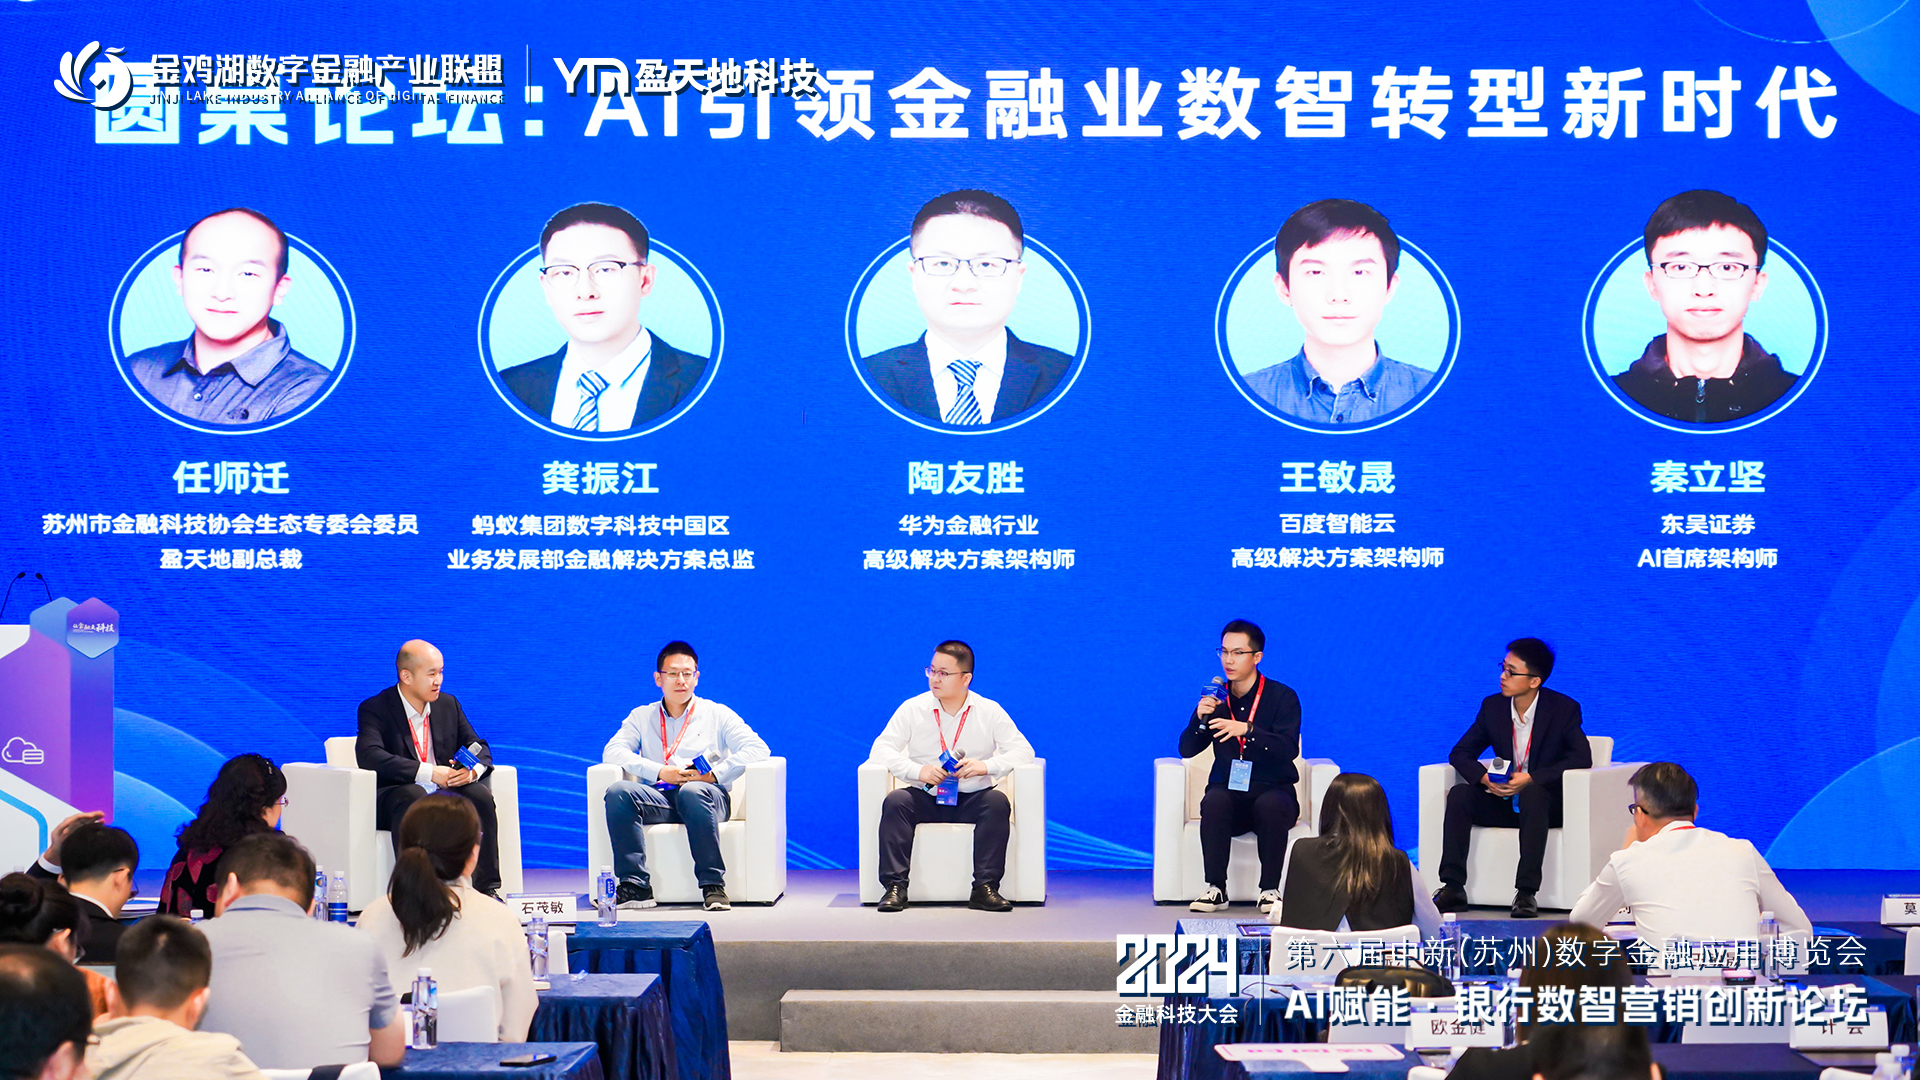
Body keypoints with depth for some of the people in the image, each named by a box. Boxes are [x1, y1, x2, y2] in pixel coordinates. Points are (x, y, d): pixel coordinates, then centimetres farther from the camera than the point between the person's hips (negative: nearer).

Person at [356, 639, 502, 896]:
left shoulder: (449, 704, 14)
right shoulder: (375, 709, -4)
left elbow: (479, 749, 13)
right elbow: (369, 756, -21)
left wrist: (472, 770, -15)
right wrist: (429, 772, -27)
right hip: (391, 799, -5)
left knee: (480, 793, -24)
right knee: (413, 795, -37)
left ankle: (487, 889, -24)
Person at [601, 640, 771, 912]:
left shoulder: (717, 714, 15)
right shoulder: (642, 717, 21)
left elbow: (757, 748, 1)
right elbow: (612, 752, 4)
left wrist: (713, 775, -12)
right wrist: (661, 772, -10)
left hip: (709, 796, -2)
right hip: (658, 797, 2)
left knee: (693, 792, -39)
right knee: (618, 793, -28)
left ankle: (713, 885, -36)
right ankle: (635, 886, -31)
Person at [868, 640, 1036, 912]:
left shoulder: (989, 711, 3)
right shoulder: (912, 708, 3)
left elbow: (1023, 750, -4)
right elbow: (881, 749, -3)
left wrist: (986, 766, -23)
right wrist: (917, 771, -21)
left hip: (971, 798, 0)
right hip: (925, 797, 1)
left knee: (998, 802, -31)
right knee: (895, 802, -29)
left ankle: (985, 888, -30)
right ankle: (895, 887, -29)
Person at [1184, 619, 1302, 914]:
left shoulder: (1283, 697, -3)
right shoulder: (1216, 699, 8)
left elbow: (1288, 750, -18)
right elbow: (1187, 750, 4)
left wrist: (1246, 730, -32)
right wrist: (1200, 718, -15)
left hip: (1272, 792, -2)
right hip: (1229, 793, 2)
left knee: (1270, 805, -36)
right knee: (1213, 801, -32)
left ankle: (1270, 890, -25)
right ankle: (1215, 889, -27)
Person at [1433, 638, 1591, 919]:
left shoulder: (1563, 709, -9)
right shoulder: (1493, 706, 3)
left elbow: (1582, 758, -19)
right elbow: (1460, 753, 5)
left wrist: (1530, 779, -28)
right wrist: (1484, 777, -19)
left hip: (1546, 802, -4)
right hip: (1503, 801, 4)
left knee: (1533, 794, -38)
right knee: (1459, 794, -22)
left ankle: (1526, 893, -41)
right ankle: (1453, 888, -27)